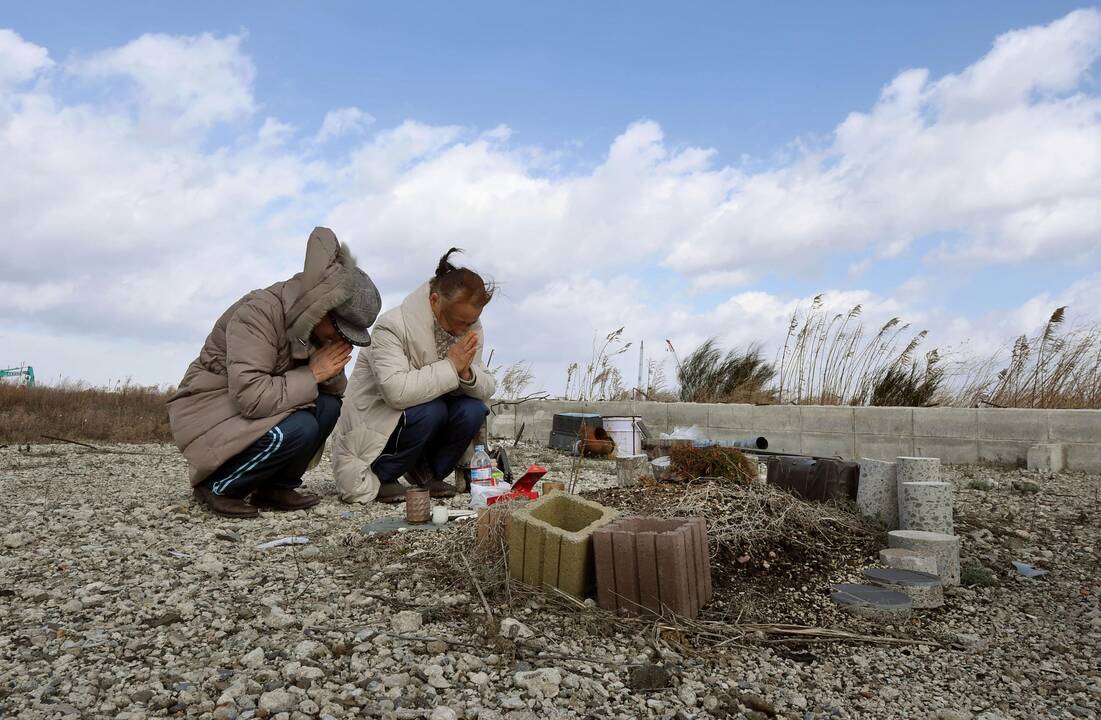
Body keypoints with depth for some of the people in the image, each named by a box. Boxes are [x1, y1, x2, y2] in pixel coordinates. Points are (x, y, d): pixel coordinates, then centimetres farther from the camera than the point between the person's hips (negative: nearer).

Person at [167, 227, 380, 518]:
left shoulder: (312, 324, -2)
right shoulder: (258, 313, -26)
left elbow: (334, 389, 3)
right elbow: (251, 397, -35)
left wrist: (331, 370, -20)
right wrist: (312, 375, -25)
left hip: (259, 406, 8)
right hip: (206, 411, -8)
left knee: (328, 405, -11)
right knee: (298, 428, -29)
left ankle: (275, 487, 0)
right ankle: (218, 487, -7)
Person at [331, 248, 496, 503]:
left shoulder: (470, 328, -5)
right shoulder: (393, 326, -24)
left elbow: (487, 388, -6)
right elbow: (396, 391, -38)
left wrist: (466, 373, -28)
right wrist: (450, 366, -34)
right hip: (377, 421, -5)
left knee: (473, 410, -21)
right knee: (429, 411, -33)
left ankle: (427, 472, 4)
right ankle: (379, 477, -7)